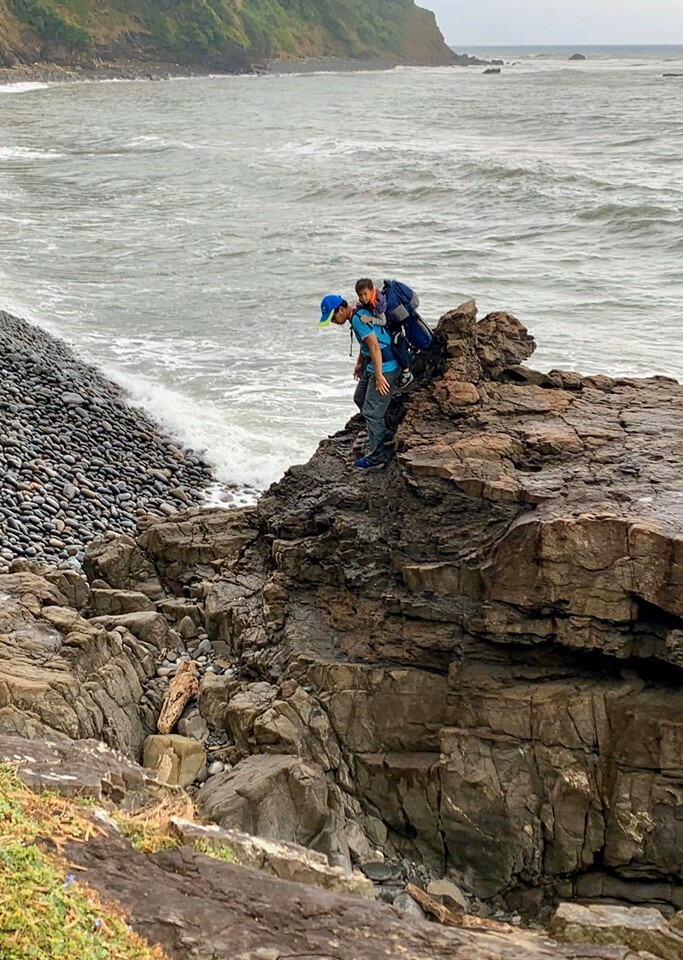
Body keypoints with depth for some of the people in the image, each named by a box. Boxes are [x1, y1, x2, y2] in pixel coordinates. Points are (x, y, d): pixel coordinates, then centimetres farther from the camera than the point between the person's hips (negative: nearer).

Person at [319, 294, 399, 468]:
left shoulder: (359, 319, -23)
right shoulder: (358, 315, 9)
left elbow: (374, 346, -27)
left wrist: (379, 375, -27)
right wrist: (359, 364, 31)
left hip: (384, 368, -11)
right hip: (371, 366, 11)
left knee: (372, 411, -6)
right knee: (360, 399, 24)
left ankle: (377, 455, 4)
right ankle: (382, 436, 38)